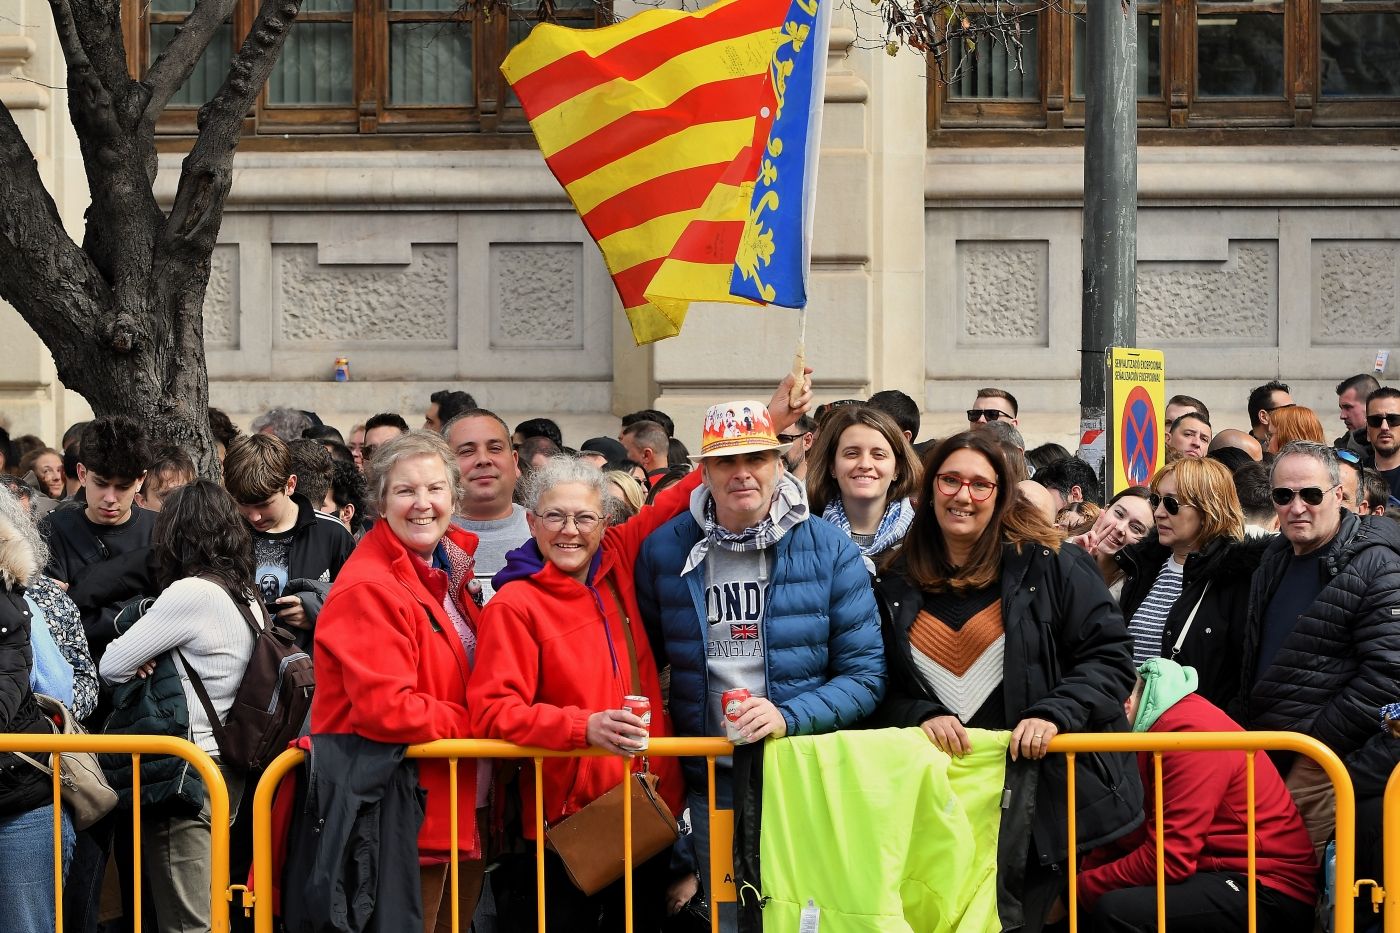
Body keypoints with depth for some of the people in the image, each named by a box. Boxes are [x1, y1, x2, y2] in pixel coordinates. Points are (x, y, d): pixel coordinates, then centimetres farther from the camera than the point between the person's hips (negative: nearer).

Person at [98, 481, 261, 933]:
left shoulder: (190, 594, -15)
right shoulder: (247, 597, 10)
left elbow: (110, 666, -10)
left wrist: (141, 660, 10)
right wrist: (150, 654, -1)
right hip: (227, 771, 9)